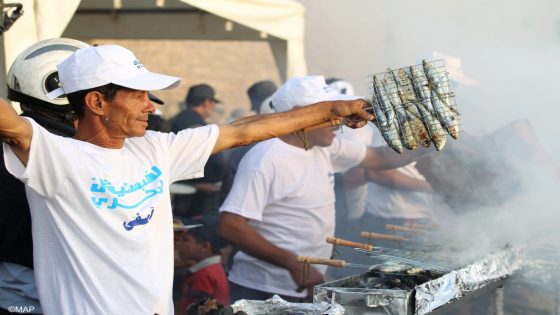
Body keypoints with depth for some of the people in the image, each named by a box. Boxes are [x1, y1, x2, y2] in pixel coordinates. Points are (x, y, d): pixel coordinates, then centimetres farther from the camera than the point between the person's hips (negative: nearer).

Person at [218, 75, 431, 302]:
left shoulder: (325, 148, 6)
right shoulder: (265, 160, -19)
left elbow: (379, 158, 19)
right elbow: (230, 226, -24)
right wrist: (294, 264, -25)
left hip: (305, 289, 8)